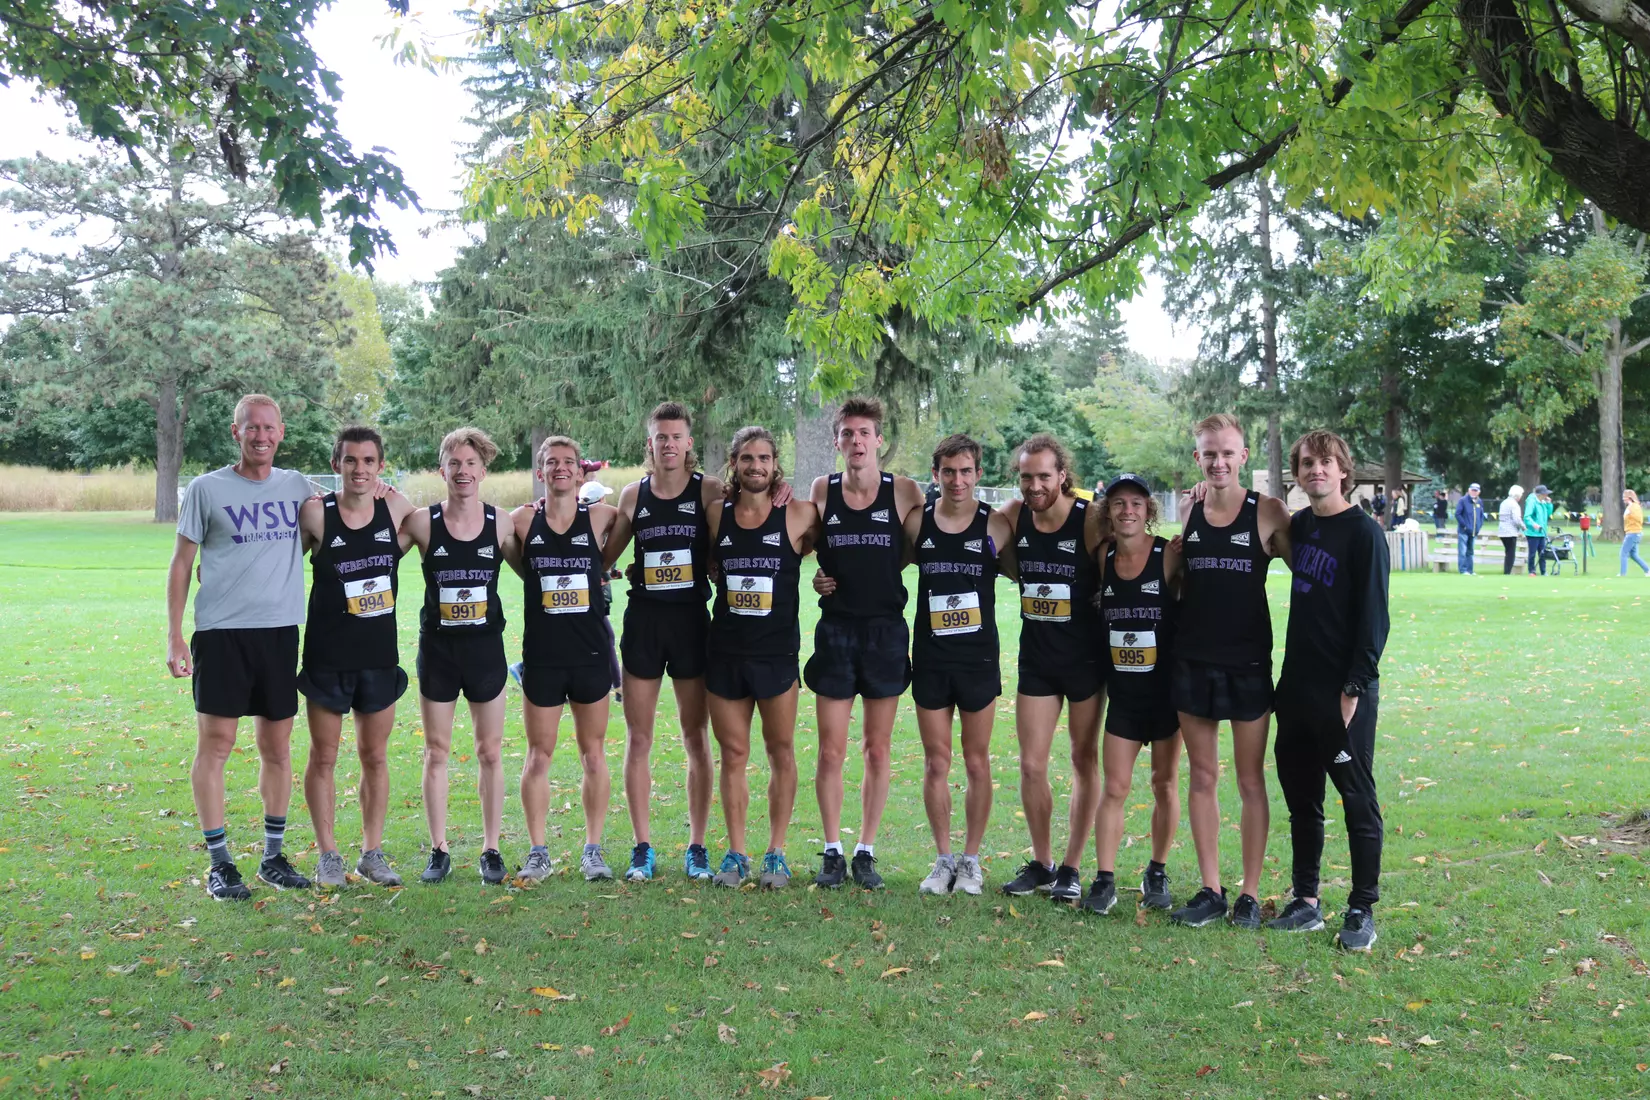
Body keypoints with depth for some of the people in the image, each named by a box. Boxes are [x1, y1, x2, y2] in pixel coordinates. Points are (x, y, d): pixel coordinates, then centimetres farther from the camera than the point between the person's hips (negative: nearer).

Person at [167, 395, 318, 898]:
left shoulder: (296, 487, 9)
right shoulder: (207, 489, -1)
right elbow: (181, 563, 2)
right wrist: (174, 634, -3)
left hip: (280, 630, 4)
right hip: (221, 631, -3)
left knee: (277, 747, 8)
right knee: (215, 744, -3)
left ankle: (274, 856, 19)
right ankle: (219, 863, 6)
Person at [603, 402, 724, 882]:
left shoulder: (709, 490, -1)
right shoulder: (634, 494, 6)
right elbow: (602, 557, 15)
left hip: (691, 618, -2)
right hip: (643, 620, 2)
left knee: (696, 739, 4)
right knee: (638, 739, 4)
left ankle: (696, 847, 14)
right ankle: (642, 848, 14)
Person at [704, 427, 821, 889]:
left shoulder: (799, 515, -3)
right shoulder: (717, 515, 4)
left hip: (777, 651, -2)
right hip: (725, 651, 2)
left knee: (781, 752, 5)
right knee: (733, 754, 7)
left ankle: (776, 853, 16)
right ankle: (736, 854, 17)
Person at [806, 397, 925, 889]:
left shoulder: (905, 492, -2)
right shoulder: (822, 490, 3)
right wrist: (815, 577, 2)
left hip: (886, 630, 0)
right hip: (835, 629, 1)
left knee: (878, 751, 7)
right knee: (831, 751, 1)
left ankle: (866, 852, 18)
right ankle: (832, 852, 15)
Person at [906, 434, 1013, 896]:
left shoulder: (996, 525, -3)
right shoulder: (917, 522, 1)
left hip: (979, 658, -1)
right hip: (930, 659, 1)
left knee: (977, 762, 7)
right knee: (936, 763, 7)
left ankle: (971, 860, 20)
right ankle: (943, 859, 19)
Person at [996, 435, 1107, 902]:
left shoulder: (1091, 520, -15)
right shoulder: (1013, 516, -3)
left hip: (1085, 656, -3)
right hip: (1036, 656, 3)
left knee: (1085, 759, 9)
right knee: (1031, 765, 4)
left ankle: (1072, 867, 19)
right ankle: (1041, 863, 21)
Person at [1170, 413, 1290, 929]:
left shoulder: (1268, 513, -5)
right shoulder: (1189, 514, 5)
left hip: (1248, 663, -3)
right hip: (1193, 661, 4)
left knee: (1251, 782, 5)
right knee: (1202, 777, 8)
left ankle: (1250, 894, 15)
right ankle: (1210, 891, 18)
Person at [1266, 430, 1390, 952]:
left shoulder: (1364, 534, -10)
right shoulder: (1298, 526, 9)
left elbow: (1374, 617, -13)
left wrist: (1354, 687, -16)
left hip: (1345, 691, -7)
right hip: (1297, 684, 7)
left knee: (1358, 800, 2)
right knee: (1300, 795, 13)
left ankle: (1362, 910, 10)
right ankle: (1306, 900, 23)